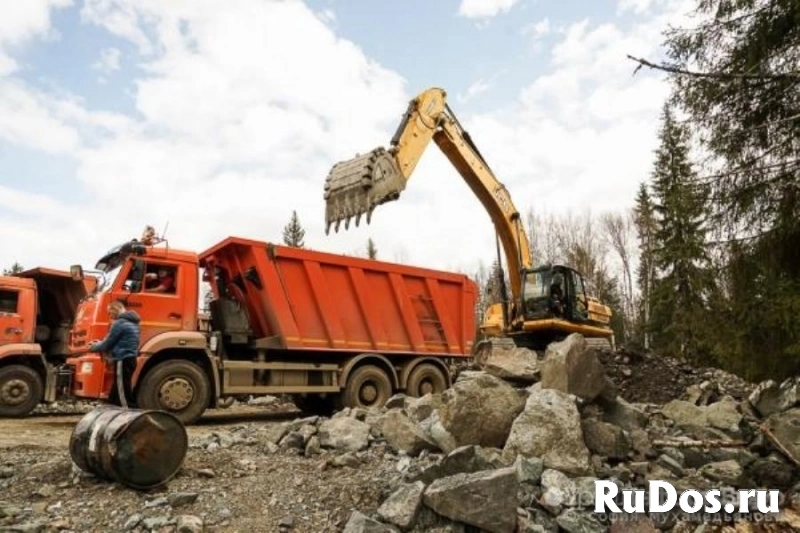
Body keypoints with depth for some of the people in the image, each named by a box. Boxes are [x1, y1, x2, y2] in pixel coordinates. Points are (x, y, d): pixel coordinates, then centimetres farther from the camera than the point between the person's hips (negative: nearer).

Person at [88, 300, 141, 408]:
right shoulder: (132, 322, 16)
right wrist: (100, 343, 21)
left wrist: (93, 347, 12)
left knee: (123, 391, -7)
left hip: (123, 360, -9)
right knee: (126, 390, 13)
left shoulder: (119, 323, -13)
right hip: (130, 359, 9)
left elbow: (107, 344, -7)